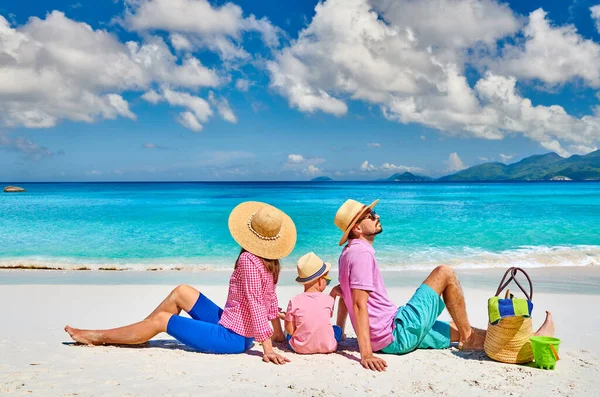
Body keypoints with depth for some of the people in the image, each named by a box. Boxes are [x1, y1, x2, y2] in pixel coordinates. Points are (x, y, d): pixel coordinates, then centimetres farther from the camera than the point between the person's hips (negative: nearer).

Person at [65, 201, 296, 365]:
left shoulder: (248, 260, -25)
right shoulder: (269, 261, 0)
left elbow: (256, 303, -28)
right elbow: (270, 299, 6)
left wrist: (267, 347, -29)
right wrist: (278, 335, 12)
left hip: (232, 337, -9)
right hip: (231, 324, 9)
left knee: (161, 320, -1)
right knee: (181, 292, 12)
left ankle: (99, 337, 17)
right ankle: (125, 335, 24)